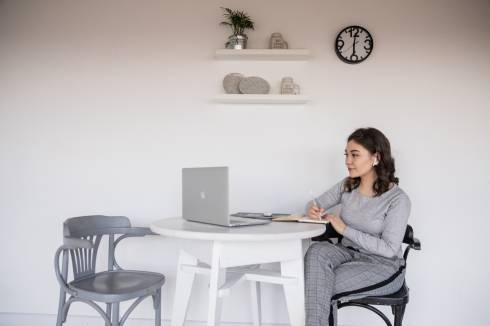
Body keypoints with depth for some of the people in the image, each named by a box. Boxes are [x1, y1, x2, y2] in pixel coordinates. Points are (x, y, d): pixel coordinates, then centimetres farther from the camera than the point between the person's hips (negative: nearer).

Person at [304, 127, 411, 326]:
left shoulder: (398, 199, -16)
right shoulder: (347, 186, 2)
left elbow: (389, 249, -19)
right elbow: (316, 204, 12)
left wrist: (346, 230, -20)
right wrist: (313, 210, -14)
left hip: (383, 265, -5)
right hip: (350, 254, 5)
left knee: (320, 286, -27)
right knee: (317, 251, -30)